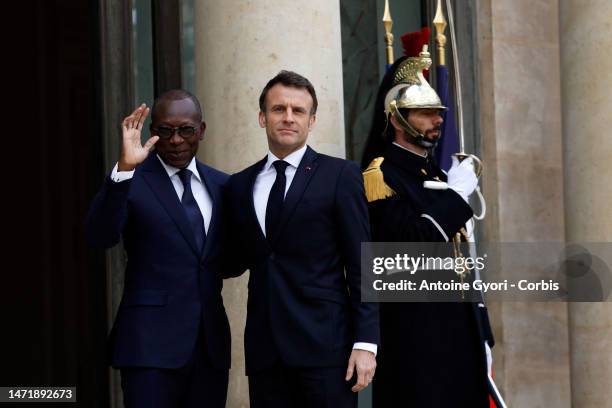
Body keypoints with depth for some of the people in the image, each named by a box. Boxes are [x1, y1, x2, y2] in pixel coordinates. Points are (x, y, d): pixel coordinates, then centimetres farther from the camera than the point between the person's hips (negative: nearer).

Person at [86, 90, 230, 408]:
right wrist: (124, 168, -30)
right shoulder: (130, 180, -3)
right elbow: (100, 237, -20)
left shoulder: (220, 185, 12)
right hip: (151, 343, -5)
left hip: (211, 342, 5)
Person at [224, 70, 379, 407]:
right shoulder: (240, 185, 14)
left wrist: (365, 342, -9)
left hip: (324, 345, -4)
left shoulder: (340, 175, 1)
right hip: (264, 351, 4)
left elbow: (360, 266, -3)